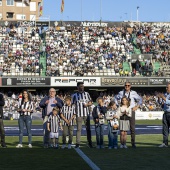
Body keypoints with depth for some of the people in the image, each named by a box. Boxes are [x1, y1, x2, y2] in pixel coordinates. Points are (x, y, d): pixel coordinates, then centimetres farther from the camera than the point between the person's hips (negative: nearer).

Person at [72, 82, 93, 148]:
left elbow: (90, 102, 12)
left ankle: (89, 143, 9)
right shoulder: (75, 95, 3)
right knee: (79, 129, 0)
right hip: (79, 114, -2)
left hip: (86, 113, 2)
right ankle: (77, 143, 3)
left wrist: (87, 104, -10)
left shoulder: (87, 94, 9)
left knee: (88, 128, 4)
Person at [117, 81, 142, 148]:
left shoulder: (133, 93, -1)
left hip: (131, 110, -1)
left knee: (132, 127, -2)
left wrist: (137, 106, 0)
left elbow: (140, 99, 8)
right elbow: (116, 99, 18)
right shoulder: (121, 93, 4)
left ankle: (133, 143, 3)